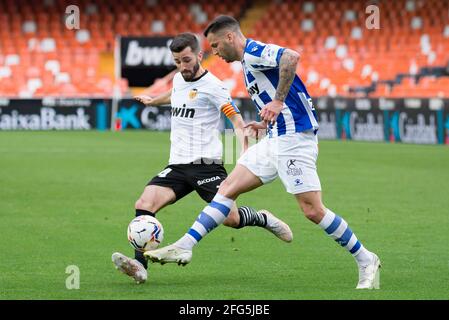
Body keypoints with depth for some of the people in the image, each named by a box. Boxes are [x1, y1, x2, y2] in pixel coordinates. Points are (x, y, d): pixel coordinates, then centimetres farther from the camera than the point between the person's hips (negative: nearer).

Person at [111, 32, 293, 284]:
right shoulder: (179, 79, 13)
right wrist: (154, 101, 56)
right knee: (144, 204, -17)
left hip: (206, 164, -6)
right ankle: (140, 266, -24)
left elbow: (237, 121, -12)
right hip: (177, 166, 6)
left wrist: (245, 154, -27)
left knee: (230, 218, -11)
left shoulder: (212, 86, -9)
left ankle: (262, 219, 23)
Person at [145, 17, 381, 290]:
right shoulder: (249, 60, 20)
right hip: (276, 141, 10)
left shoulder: (253, 52, -10)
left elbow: (291, 57, -32)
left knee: (313, 210, -11)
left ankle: (366, 261, 0)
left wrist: (278, 102, -31)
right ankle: (184, 247, 3)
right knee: (228, 188, 5)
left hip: (294, 139, -10)